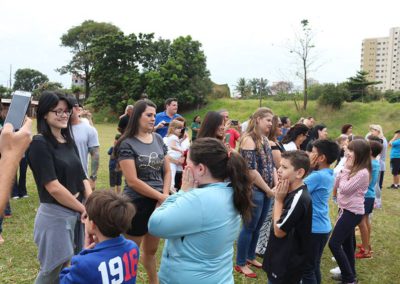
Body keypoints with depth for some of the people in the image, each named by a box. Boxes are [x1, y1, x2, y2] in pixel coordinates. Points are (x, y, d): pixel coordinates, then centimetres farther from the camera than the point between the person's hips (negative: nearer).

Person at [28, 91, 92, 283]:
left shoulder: (69, 141, 9)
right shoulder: (39, 143, -15)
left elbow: (81, 177, 8)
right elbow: (53, 187, -20)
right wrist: (84, 209, -12)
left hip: (75, 214, 7)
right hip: (55, 215, -7)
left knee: (65, 269, 19)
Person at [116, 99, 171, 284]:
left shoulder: (158, 139, 5)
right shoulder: (127, 144, -12)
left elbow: (167, 171, 8)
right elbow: (132, 181, -17)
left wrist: (165, 196, -7)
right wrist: (160, 197, -14)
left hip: (158, 203, 6)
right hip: (137, 204, -5)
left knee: (151, 250, 22)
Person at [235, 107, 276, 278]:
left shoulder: (264, 139, 11)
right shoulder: (249, 139, -15)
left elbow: (271, 165, 13)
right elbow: (251, 170, -20)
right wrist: (269, 190, -13)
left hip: (266, 190, 8)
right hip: (254, 191, -8)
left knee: (258, 227, 17)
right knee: (249, 227, 2)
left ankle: (250, 257, 34)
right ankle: (240, 263, 17)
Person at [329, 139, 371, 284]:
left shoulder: (362, 172, -20)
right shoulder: (353, 169, 8)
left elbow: (344, 189, -22)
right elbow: (336, 186, 9)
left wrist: (345, 169, -15)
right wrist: (344, 170, 0)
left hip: (352, 212, -9)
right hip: (347, 210, 9)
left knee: (334, 244, -9)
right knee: (347, 243, 18)